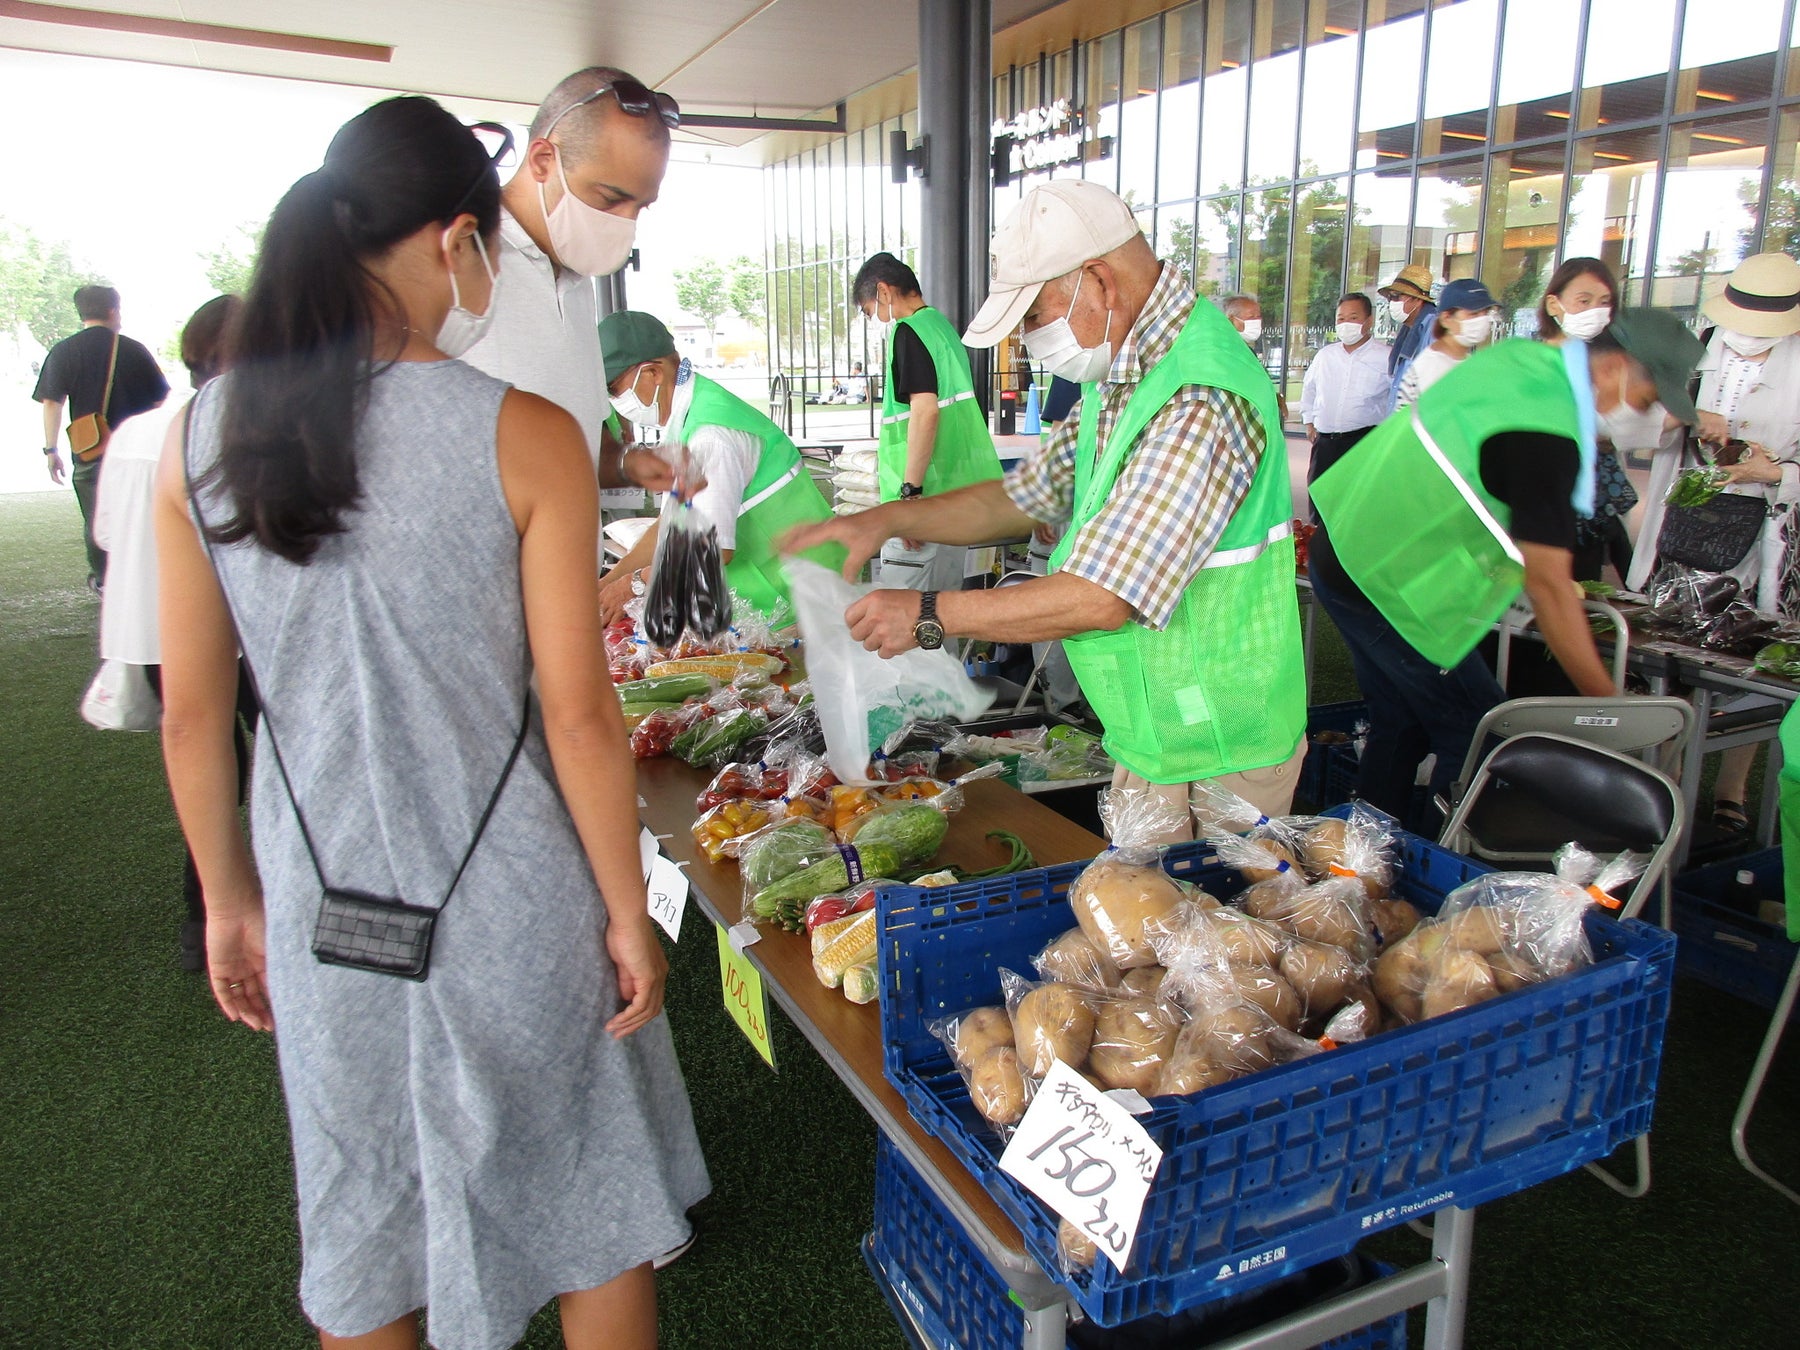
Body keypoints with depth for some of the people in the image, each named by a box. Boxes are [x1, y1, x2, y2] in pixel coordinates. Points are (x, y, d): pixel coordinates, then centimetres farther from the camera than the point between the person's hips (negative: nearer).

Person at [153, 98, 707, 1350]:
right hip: (514, 905, -3)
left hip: (321, 904, 4)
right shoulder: (525, 437, -16)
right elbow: (577, 713, -15)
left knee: (364, 1223, 24)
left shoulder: (202, 438, -3)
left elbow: (191, 708, 1)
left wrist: (231, 897, 14)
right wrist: (626, 910, -4)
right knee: (594, 1202, 20)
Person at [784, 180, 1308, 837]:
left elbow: (1104, 599, -30)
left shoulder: (1199, 405, -27)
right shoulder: (1120, 377, 6)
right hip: (1153, 735, 9)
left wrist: (929, 615, -20)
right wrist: (885, 520, 0)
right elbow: (1026, 496, 14)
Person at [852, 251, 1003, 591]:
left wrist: (909, 491, -21)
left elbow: (925, 409, -21)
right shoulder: (942, 326, 19)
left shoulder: (908, 331, -10)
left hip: (926, 496, -10)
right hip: (958, 491, 10)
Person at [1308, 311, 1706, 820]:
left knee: (1399, 727, 18)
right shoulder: (1545, 438, -23)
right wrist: (1607, 703, -14)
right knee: (1481, 739, -1)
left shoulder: (1528, 355, 4)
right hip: (1385, 583, -10)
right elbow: (1548, 584, -22)